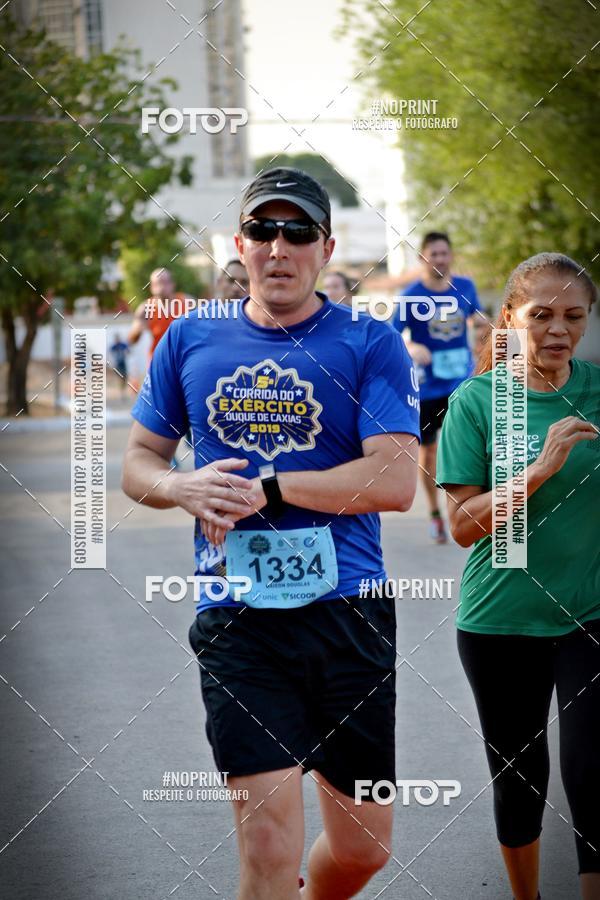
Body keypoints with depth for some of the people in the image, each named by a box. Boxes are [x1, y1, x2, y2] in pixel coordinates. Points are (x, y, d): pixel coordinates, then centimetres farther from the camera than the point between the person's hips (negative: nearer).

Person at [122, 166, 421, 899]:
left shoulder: (370, 344, 0)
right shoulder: (191, 339, 8)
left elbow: (395, 481, -11)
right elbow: (138, 463, 15)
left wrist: (267, 490, -15)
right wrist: (185, 490, -7)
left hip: (349, 616, 0)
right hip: (238, 620, 0)